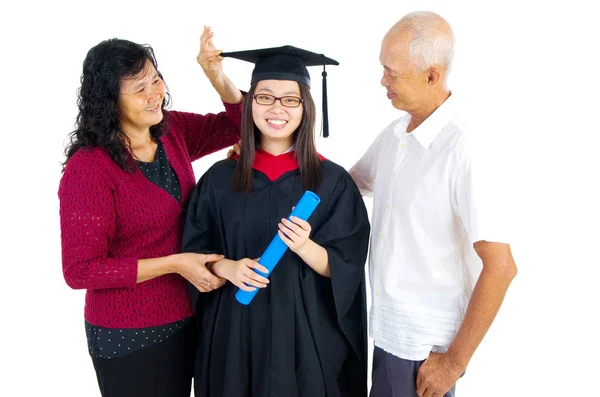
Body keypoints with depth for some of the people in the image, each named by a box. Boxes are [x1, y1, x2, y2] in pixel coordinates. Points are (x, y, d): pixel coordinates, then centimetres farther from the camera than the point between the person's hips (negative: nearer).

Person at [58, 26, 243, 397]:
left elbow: (238, 124, 5)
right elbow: (80, 269, -20)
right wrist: (173, 263, -24)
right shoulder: (88, 169, -22)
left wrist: (217, 75, -14)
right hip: (128, 336, -5)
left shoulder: (172, 130, -4)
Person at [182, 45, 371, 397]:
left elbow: (346, 269, -6)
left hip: (308, 332, -1)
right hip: (235, 330, 2)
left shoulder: (333, 181, -6)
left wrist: (305, 247, -24)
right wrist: (228, 268, -17)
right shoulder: (220, 178, -1)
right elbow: (196, 253, 3)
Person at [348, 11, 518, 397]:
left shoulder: (462, 151, -23)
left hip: (426, 348, -6)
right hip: (388, 327, 7)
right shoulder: (394, 134, 0)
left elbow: (501, 266, -23)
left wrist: (455, 361, -16)